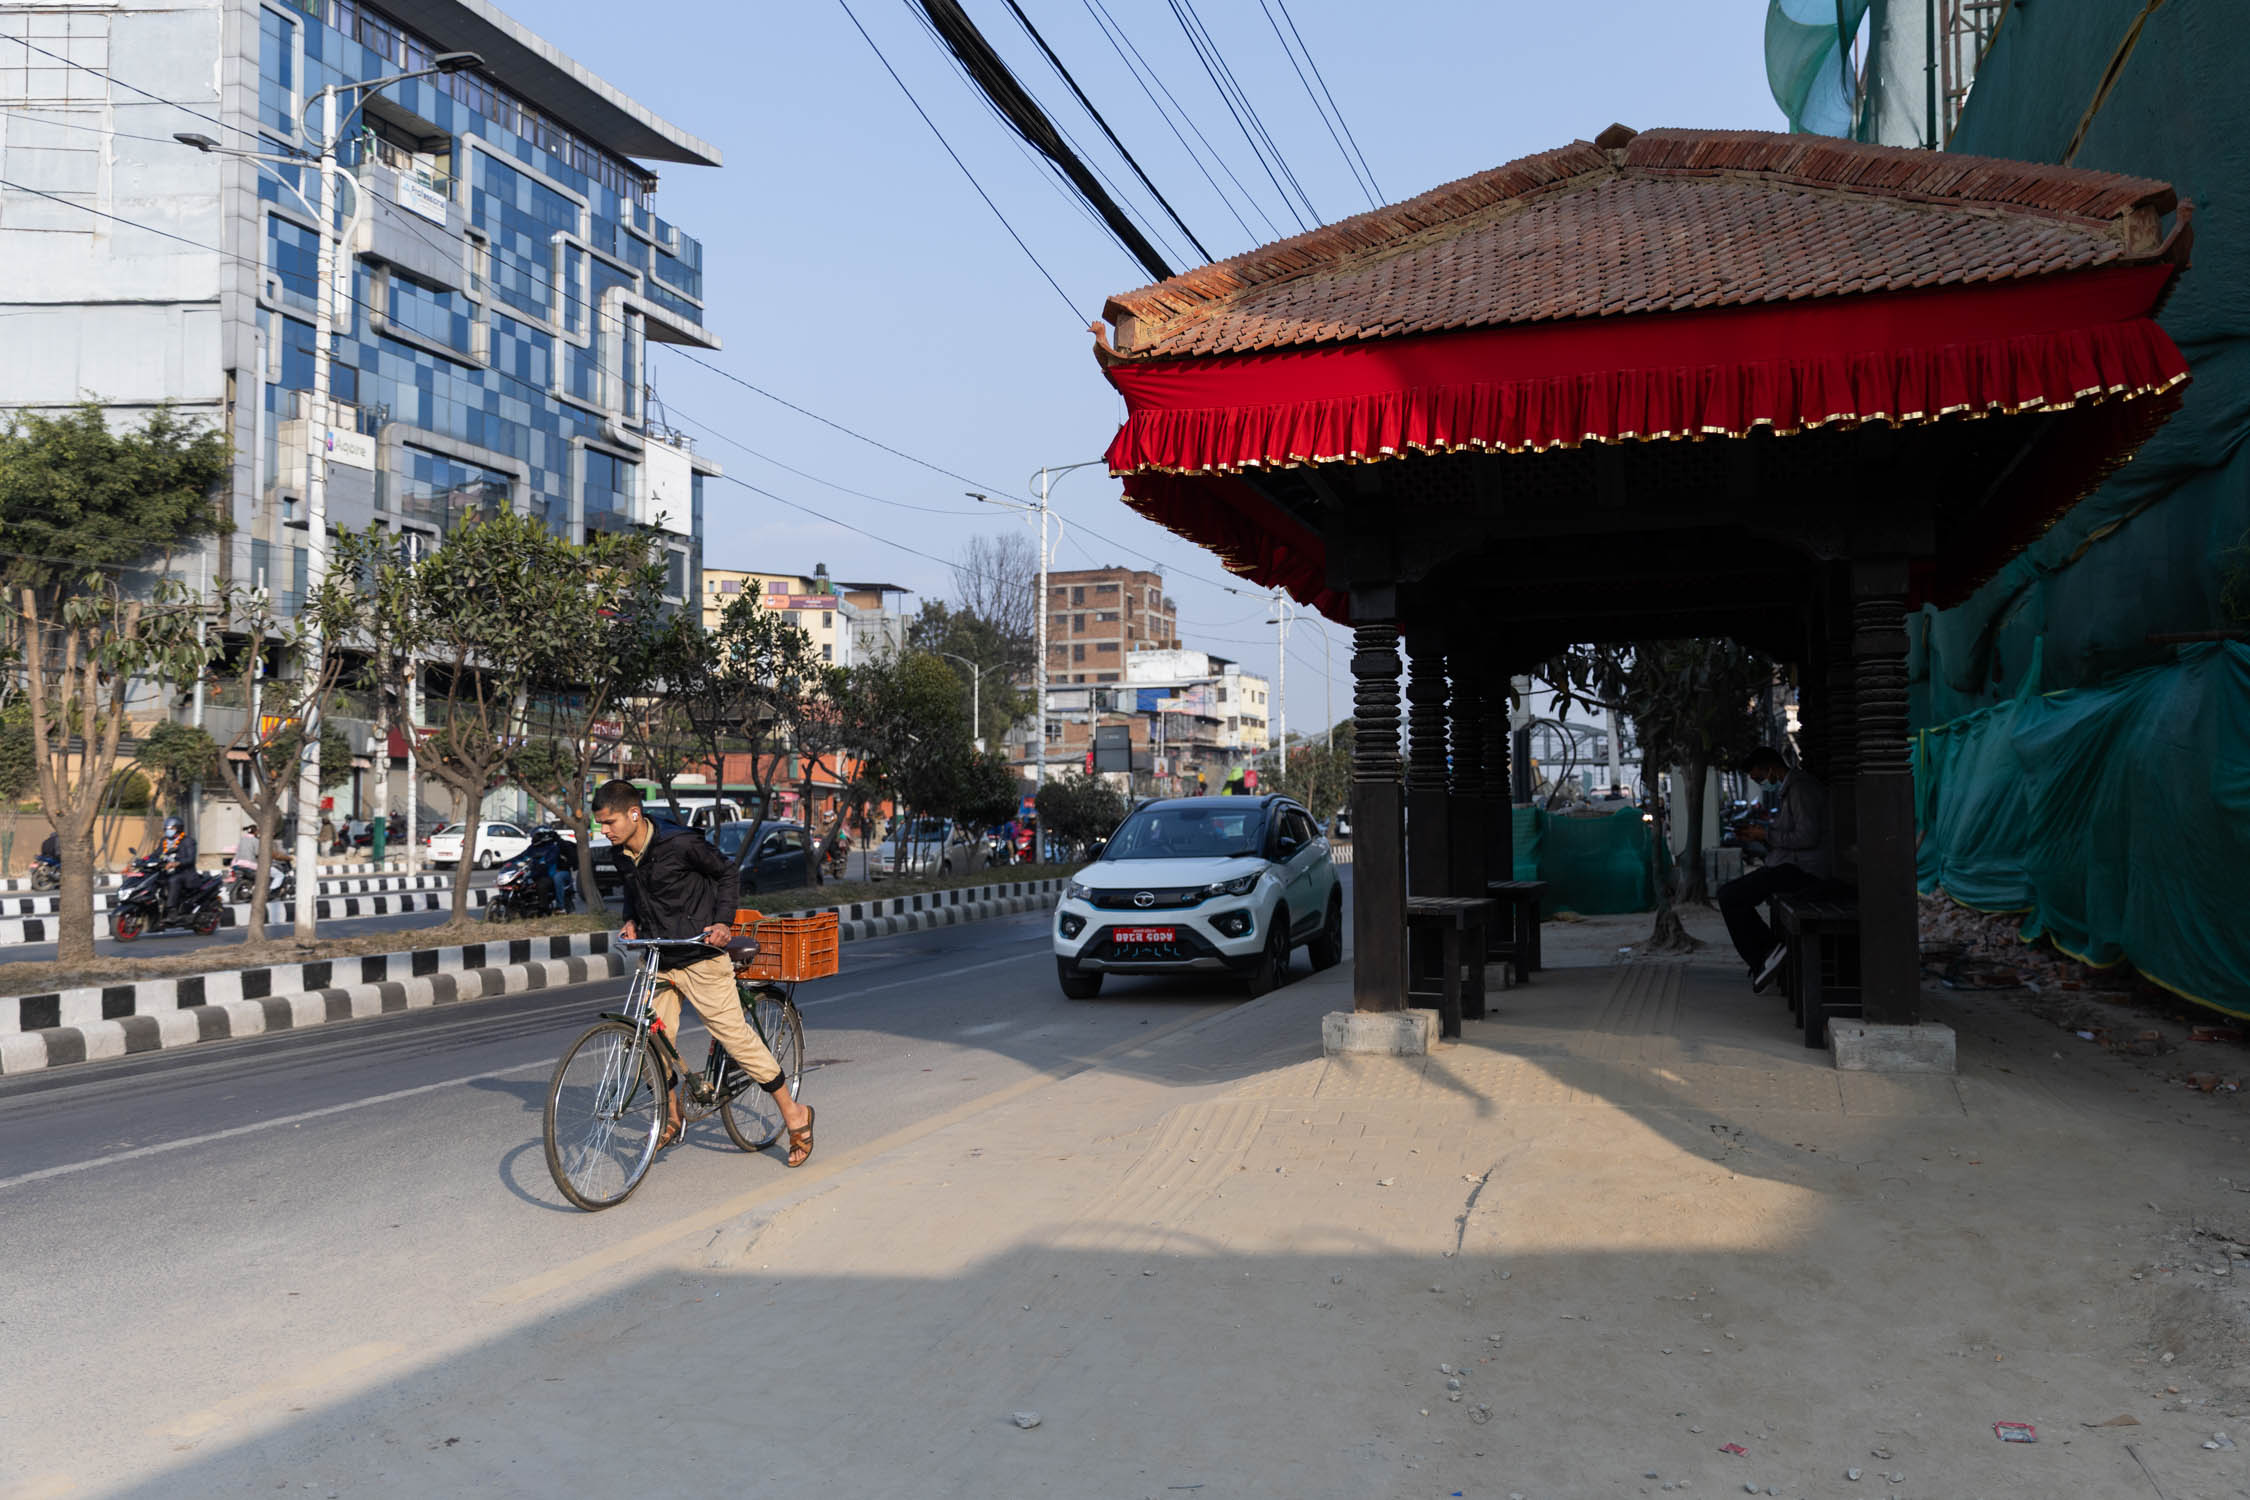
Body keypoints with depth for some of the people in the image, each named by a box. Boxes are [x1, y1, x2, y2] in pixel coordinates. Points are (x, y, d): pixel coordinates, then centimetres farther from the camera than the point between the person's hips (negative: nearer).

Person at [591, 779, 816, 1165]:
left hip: (700, 957, -6)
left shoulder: (681, 843, -18)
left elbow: (728, 873, -4)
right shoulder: (622, 854, 2)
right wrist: (632, 921, 5)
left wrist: (723, 922, -14)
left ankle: (795, 1116, 5)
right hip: (658, 961, 6)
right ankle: (671, 1119, 24)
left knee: (735, 1036, -5)